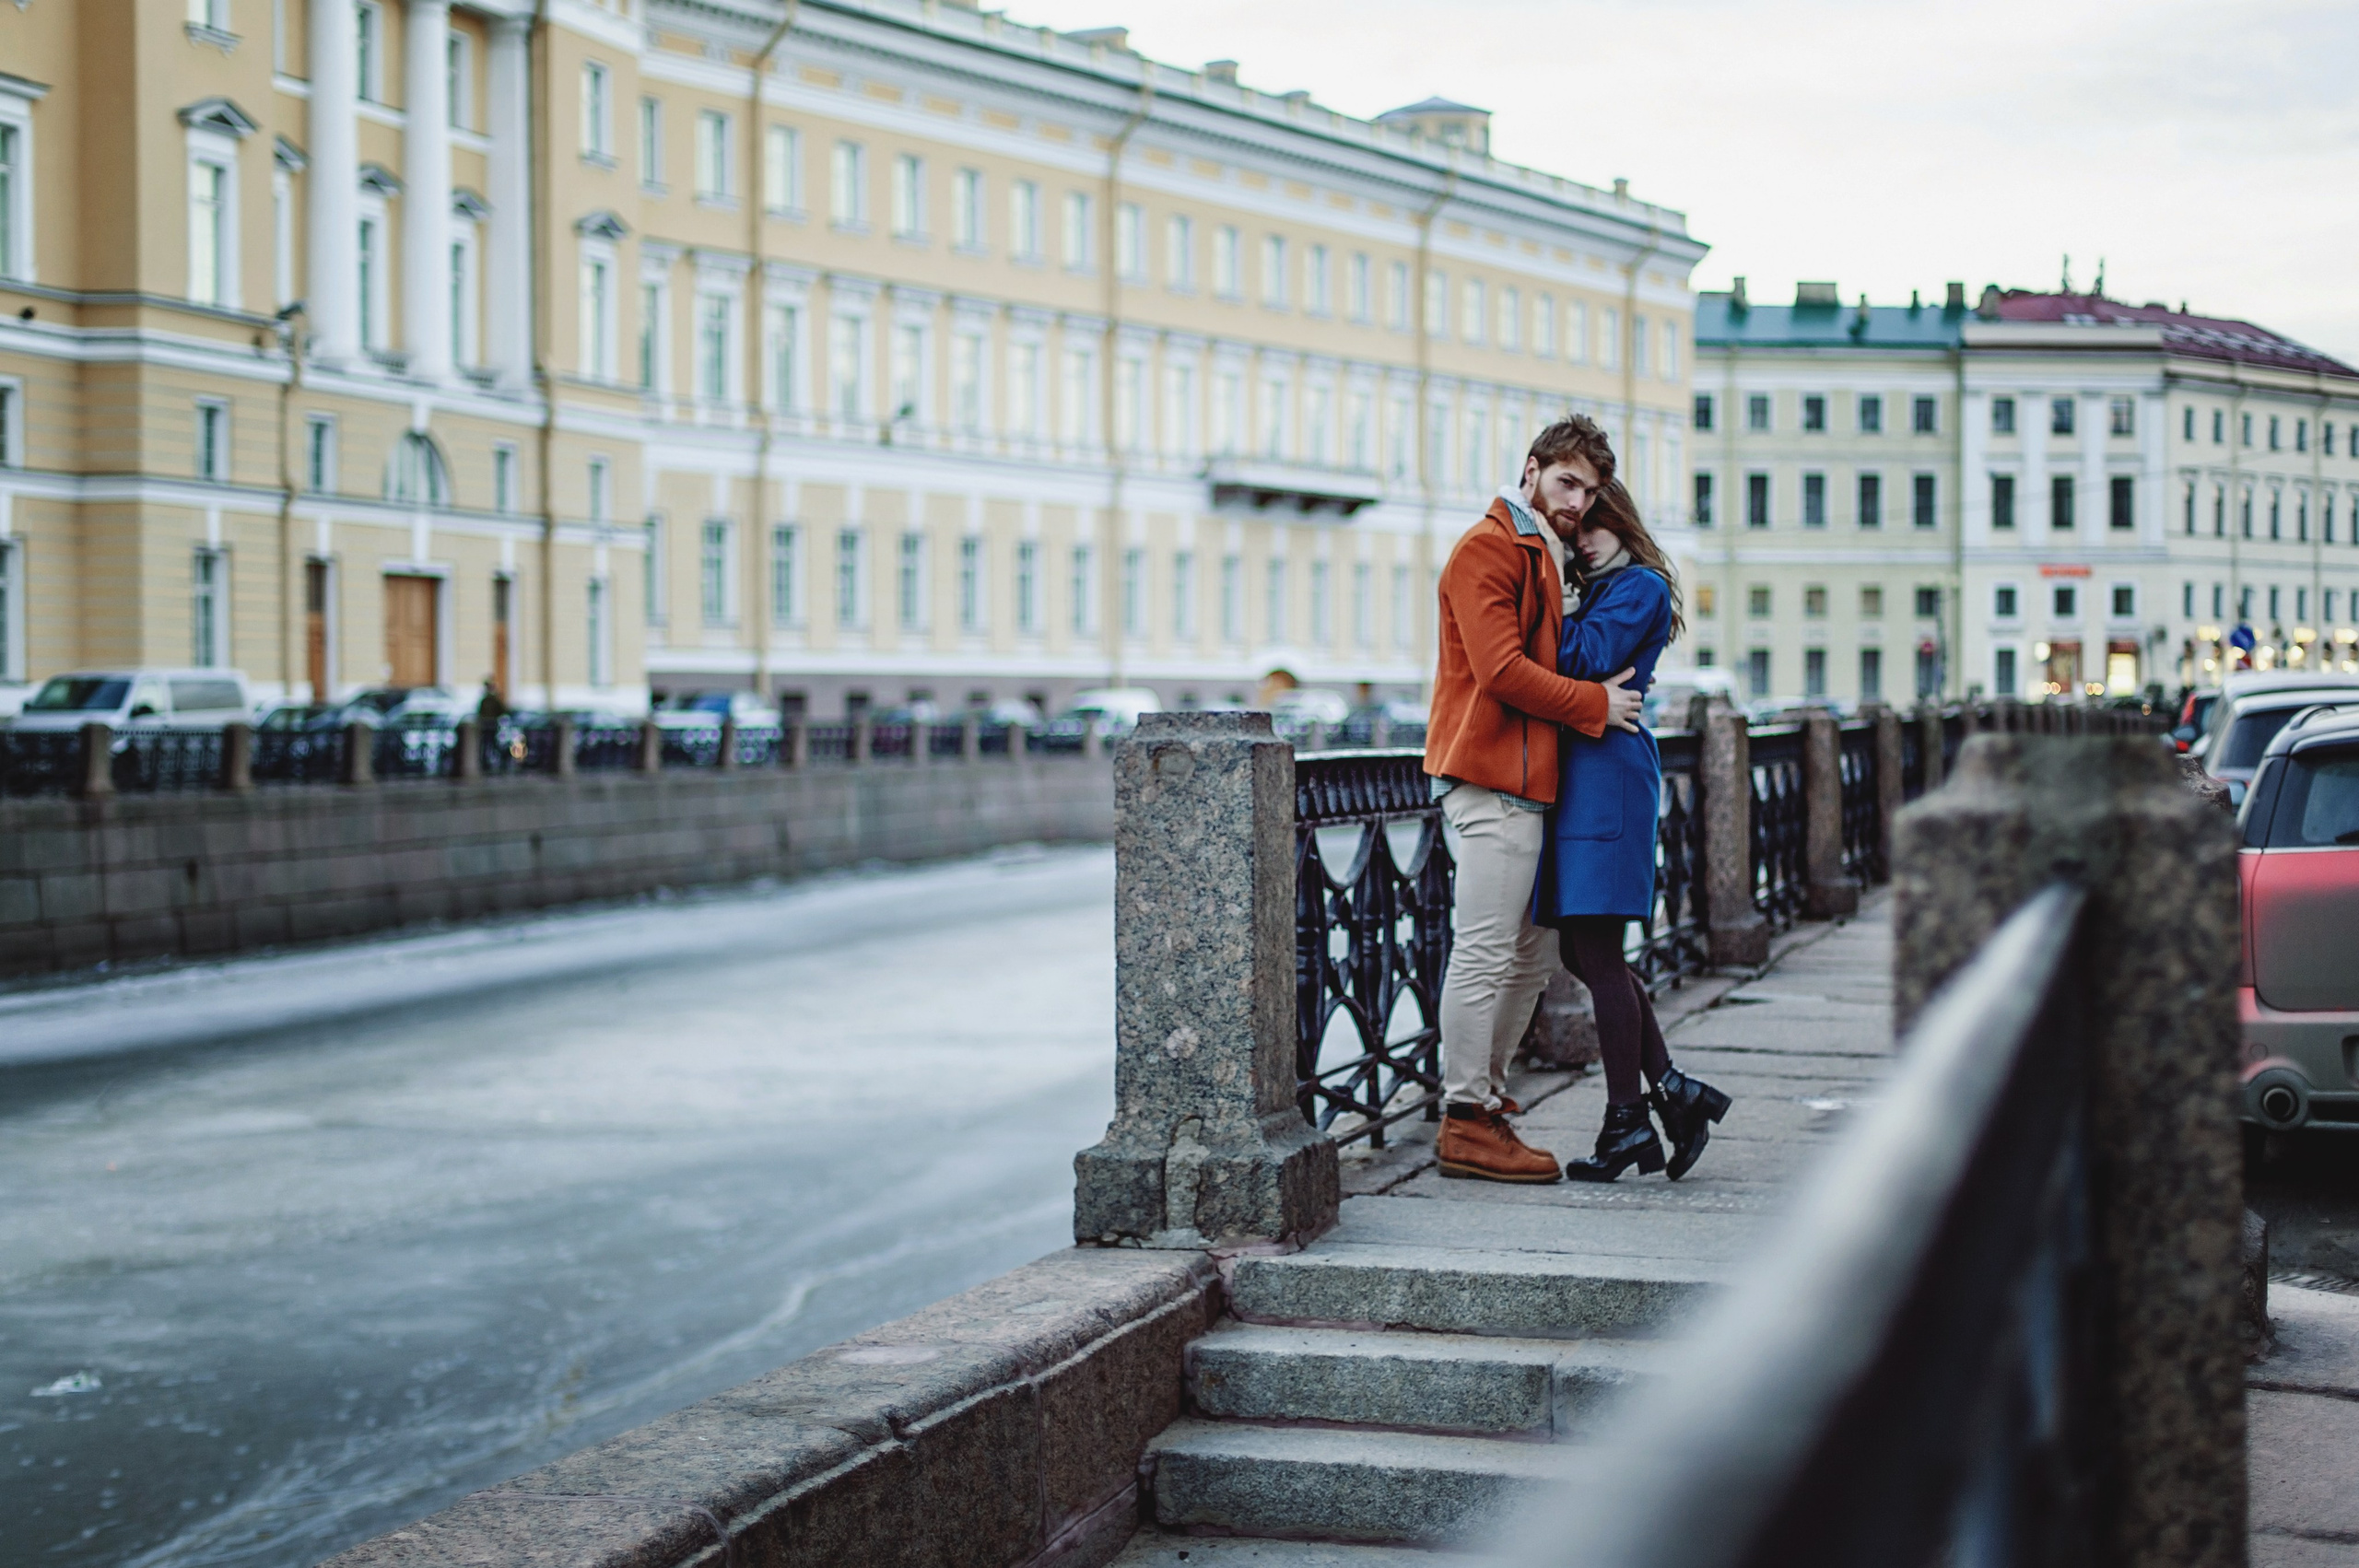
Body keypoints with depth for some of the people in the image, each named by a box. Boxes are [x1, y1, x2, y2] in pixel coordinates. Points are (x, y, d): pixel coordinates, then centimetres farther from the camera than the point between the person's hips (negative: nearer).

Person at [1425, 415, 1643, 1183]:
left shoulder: (1537, 557, 23)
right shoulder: (1486, 549, -8)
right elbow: (1502, 671, -17)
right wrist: (1595, 704, -10)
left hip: (1524, 786, 10)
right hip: (1491, 781, -10)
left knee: (1530, 957, 13)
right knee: (1486, 954, -9)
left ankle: (1481, 1098, 21)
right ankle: (1467, 1125, -6)